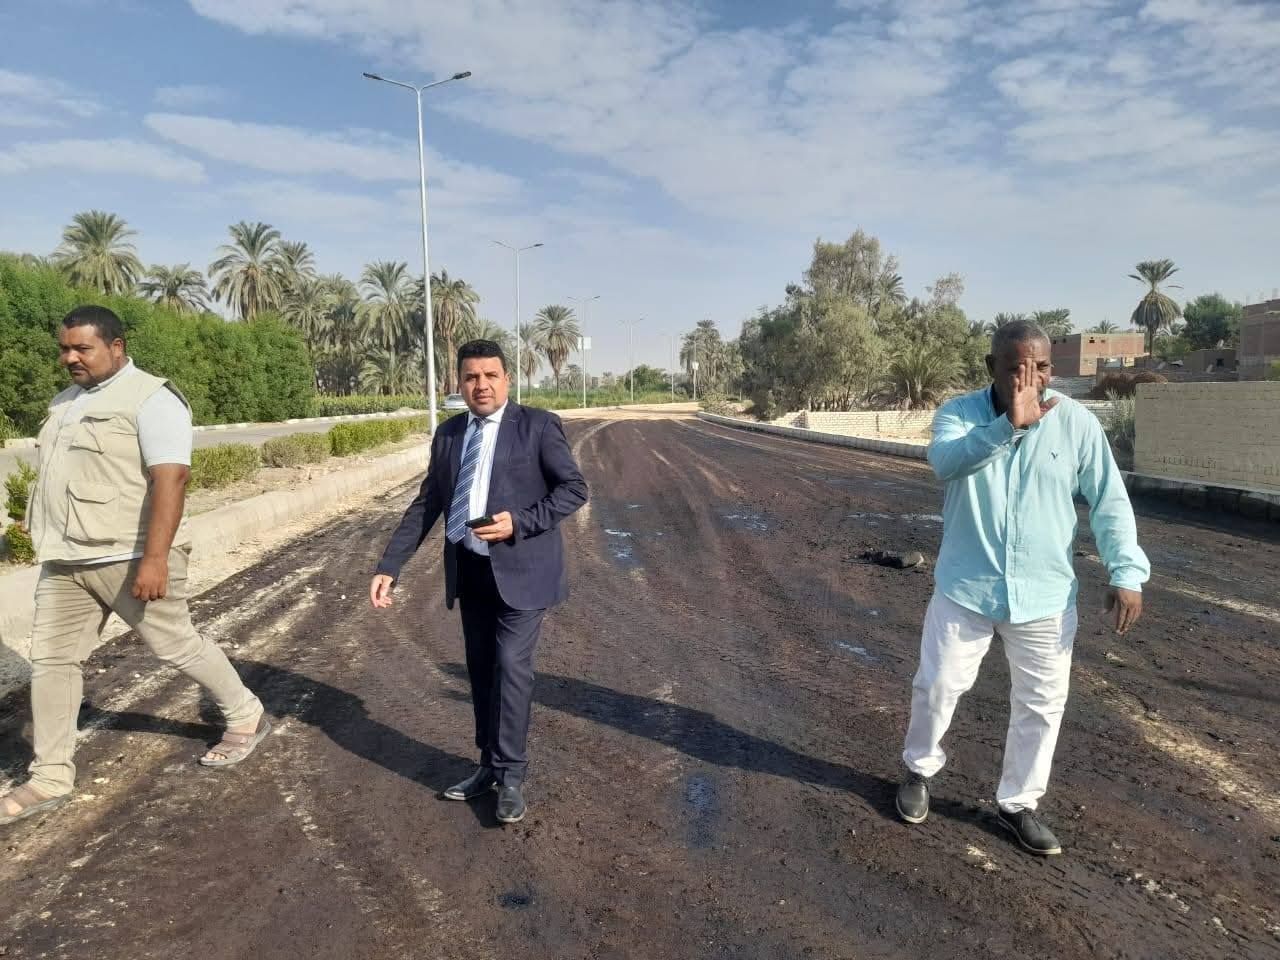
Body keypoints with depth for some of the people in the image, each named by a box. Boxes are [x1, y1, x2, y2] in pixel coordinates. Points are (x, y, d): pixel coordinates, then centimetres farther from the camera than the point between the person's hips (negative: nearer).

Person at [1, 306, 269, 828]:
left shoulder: (150, 398, -13)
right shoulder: (66, 401, 14)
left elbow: (170, 479, -22)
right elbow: (61, 477, 22)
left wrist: (155, 558, -28)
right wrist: (54, 544, 23)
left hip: (129, 558, -8)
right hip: (65, 561, 8)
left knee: (176, 645, 4)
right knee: (50, 660, 9)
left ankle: (246, 718, 24)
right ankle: (50, 779, 22)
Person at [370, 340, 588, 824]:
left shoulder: (537, 425, -6)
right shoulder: (448, 434, 9)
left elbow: (575, 488, -8)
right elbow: (426, 504, 11)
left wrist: (519, 523, -21)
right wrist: (389, 566, 5)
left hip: (520, 569, -5)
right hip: (469, 570, 5)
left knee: (511, 665, -10)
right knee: (481, 670, 13)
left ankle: (511, 775, 7)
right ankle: (491, 765, 29)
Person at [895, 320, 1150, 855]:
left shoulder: (1077, 423, -5)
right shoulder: (959, 414, -9)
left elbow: (1109, 502, 0)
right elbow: (944, 461, -32)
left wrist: (1126, 572, -9)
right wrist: (1009, 424, -43)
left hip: (1044, 594, 2)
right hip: (965, 587, -1)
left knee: (1041, 704, 10)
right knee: (937, 685, 9)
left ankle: (1017, 804, 31)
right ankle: (919, 770, 36)